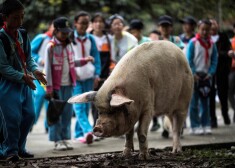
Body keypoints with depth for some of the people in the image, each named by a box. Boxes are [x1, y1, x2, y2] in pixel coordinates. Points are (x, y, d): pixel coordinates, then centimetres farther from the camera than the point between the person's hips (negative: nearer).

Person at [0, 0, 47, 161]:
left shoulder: (23, 35, 5)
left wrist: (35, 70, -7)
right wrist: (23, 77, -21)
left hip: (25, 81, 7)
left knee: (30, 115, 8)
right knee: (14, 118, -10)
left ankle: (20, 147, 23)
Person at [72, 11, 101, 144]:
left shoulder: (91, 39, 10)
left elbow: (96, 58, 12)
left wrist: (97, 74, 1)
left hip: (88, 77, 4)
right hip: (74, 77, -4)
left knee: (86, 106, 5)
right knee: (79, 106, -17)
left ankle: (79, 134, 13)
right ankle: (88, 130, -30)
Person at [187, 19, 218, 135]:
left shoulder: (211, 44, 7)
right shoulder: (193, 42, -5)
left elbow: (214, 60, 7)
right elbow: (188, 60, -7)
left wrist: (210, 73, -5)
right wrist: (193, 73, -13)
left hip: (206, 76, 4)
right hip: (194, 76, -4)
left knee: (205, 102, 9)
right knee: (194, 103, -2)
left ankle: (206, 125, 13)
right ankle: (195, 126, 1)